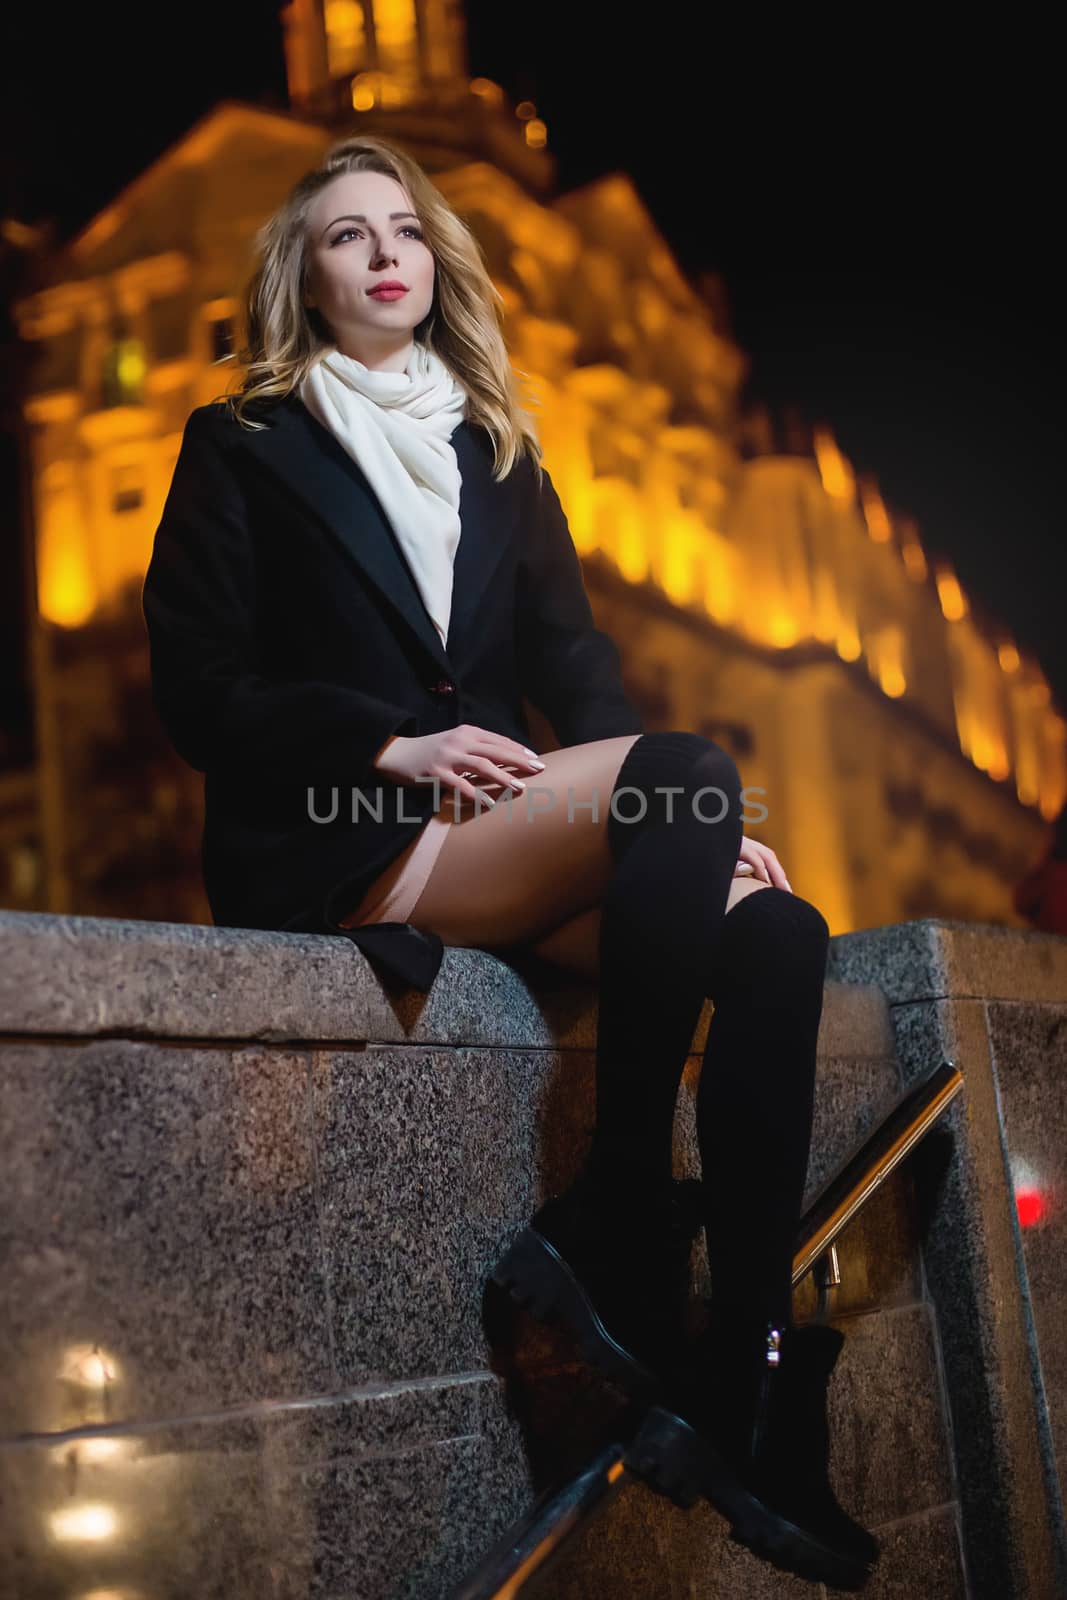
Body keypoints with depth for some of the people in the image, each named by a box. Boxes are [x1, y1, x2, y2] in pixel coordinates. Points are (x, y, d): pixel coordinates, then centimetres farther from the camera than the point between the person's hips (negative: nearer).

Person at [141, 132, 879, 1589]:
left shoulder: (498, 455, 25)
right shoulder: (244, 447, 12)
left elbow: (572, 661, 14)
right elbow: (199, 689, 1)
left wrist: (697, 825, -4)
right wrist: (393, 748, -15)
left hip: (499, 827, 5)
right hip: (328, 853, -5)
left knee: (775, 933, -24)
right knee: (681, 767, -30)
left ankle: (755, 1388, -28)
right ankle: (617, 1234, -27)